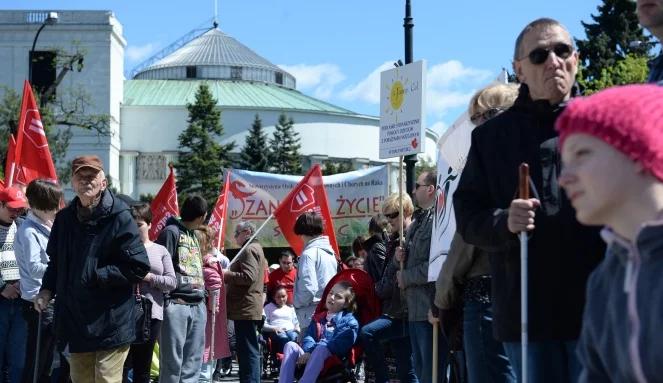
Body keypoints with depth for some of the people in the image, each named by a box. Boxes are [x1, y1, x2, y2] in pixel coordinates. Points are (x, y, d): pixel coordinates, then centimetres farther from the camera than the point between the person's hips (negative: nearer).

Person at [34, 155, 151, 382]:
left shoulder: (119, 218, -10)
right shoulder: (64, 219, 9)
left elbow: (139, 268, -13)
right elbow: (55, 262, 22)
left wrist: (95, 276, -15)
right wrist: (47, 289, 5)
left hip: (111, 325, -6)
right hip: (75, 320, 6)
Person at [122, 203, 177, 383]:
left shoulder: (161, 251, 11)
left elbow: (172, 282, 4)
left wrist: (149, 277, -11)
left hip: (152, 313, 2)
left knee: (143, 367, 8)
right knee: (125, 365, -6)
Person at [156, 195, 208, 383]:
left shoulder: (193, 236, 20)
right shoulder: (171, 232, -5)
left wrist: (203, 294, 13)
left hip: (197, 305, 8)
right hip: (176, 304, -8)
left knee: (193, 362, 7)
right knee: (173, 360, -6)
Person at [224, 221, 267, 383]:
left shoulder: (249, 250, -10)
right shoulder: (255, 248, 23)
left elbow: (248, 277, -22)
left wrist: (227, 274, -11)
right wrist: (228, 275, 16)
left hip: (246, 308, -11)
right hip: (248, 308, 11)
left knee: (248, 351, -11)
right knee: (248, 351, 13)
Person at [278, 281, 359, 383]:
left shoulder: (349, 321, 6)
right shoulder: (318, 318, 27)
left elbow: (339, 343, -9)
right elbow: (308, 337, 13)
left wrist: (313, 353, -18)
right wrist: (308, 352, -12)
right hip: (310, 357, 5)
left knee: (321, 348, -36)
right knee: (290, 345, -19)